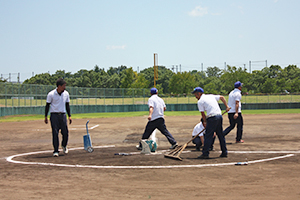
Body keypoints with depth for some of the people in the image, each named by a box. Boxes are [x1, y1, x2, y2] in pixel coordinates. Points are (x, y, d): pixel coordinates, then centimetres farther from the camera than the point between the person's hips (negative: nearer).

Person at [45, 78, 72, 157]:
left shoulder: (66, 94, 6)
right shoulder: (51, 94, -6)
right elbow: (47, 105, 0)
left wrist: (69, 116, 10)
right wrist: (46, 116, -3)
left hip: (63, 115, 3)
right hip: (54, 115, -3)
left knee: (65, 132, 0)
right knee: (55, 133, -6)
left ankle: (64, 146, 28)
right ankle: (56, 151, 0)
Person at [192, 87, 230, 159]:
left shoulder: (200, 101, 1)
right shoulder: (211, 96, 20)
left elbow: (202, 113, 1)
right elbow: (222, 97, 21)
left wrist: (205, 121, 11)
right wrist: (227, 106, 18)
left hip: (212, 118, -7)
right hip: (220, 116, 7)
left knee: (208, 136, -4)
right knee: (221, 135, 14)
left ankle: (205, 153, -5)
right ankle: (224, 152, 18)